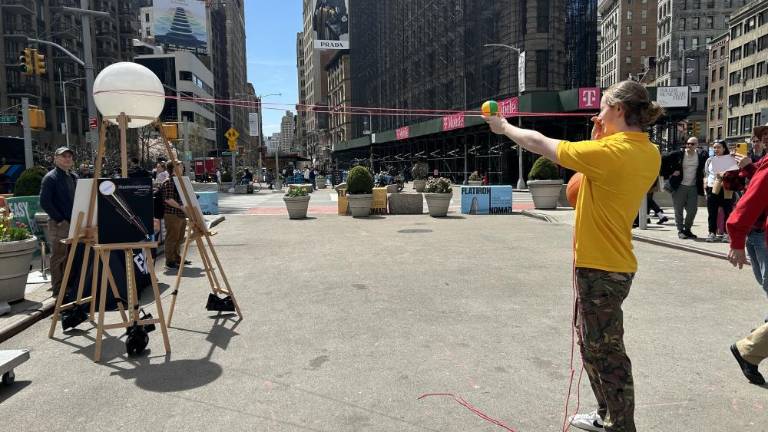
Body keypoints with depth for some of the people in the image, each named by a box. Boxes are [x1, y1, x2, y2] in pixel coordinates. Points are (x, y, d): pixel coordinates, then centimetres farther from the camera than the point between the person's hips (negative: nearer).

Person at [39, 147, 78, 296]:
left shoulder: (74, 177, 16)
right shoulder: (50, 178, -7)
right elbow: (44, 202, -13)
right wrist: (60, 220, -14)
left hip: (74, 223, 7)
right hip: (59, 225, -7)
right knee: (59, 257, -1)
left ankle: (69, 287, 22)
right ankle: (58, 289, 6)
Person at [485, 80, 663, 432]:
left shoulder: (609, 152, -21)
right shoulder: (649, 154, 4)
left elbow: (540, 144, -12)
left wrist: (505, 127, 4)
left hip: (600, 267, -9)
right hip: (611, 262, 9)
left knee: (605, 351, 2)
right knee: (590, 340, 23)